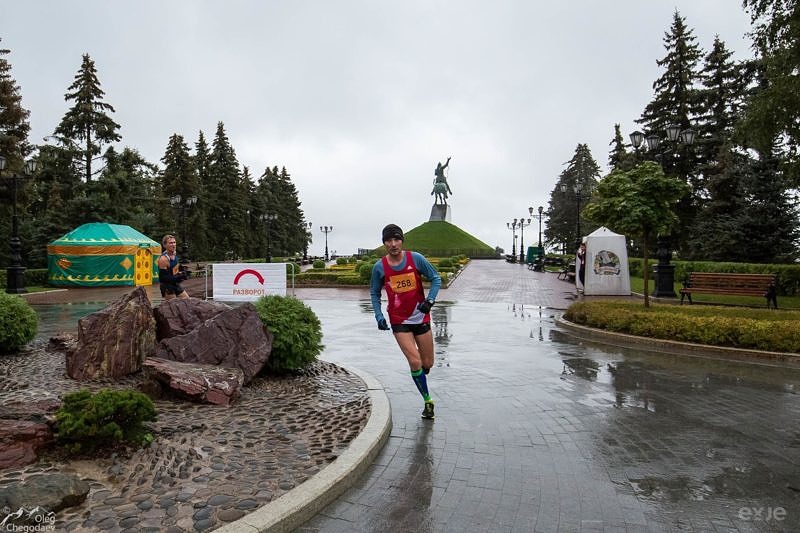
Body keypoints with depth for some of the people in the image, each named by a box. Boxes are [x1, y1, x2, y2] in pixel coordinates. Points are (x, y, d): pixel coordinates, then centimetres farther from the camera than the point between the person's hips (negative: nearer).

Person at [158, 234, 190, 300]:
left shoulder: (174, 253, 3)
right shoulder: (163, 259, -23)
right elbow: (163, 278, -24)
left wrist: (181, 273, 1)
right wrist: (179, 277, -28)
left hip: (175, 284, 9)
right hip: (167, 287, -9)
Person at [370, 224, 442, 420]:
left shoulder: (416, 258, -9)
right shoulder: (379, 267, -7)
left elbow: (436, 278, 0)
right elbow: (374, 293, 6)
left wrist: (430, 300, -14)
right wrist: (379, 315, -5)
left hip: (421, 317, 1)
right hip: (399, 321, -1)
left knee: (427, 363, 9)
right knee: (415, 362, -11)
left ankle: (419, 377, 46)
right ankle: (428, 401, 9)